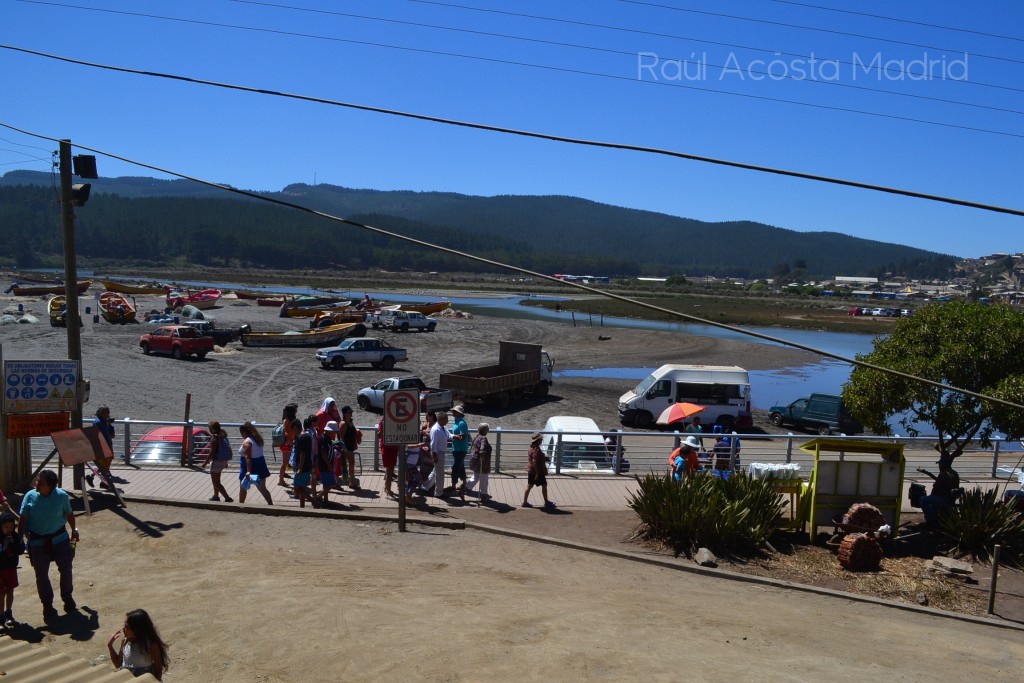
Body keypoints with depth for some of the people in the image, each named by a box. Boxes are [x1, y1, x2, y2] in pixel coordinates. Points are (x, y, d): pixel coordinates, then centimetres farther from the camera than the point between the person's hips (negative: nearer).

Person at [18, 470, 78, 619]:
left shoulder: (62, 496, -12)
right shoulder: (30, 496, -11)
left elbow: (69, 514, 4)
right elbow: (23, 519, -5)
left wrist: (74, 529, 11)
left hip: (59, 538, 0)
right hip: (37, 541, 0)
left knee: (66, 570, 9)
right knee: (41, 575, 8)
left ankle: (67, 598, 32)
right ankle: (47, 604, 25)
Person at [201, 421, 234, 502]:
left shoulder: (214, 438, -18)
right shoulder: (223, 436, 6)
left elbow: (212, 452, -21)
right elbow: (225, 449, 12)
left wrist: (205, 463, -16)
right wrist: (225, 462, 20)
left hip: (217, 461, -9)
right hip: (223, 461, 9)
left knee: (216, 482, -1)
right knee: (216, 480, 27)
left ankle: (228, 498, -7)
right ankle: (216, 496, 40)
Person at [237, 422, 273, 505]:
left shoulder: (247, 442, -18)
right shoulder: (258, 439, 8)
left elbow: (247, 457, -26)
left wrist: (248, 471, -31)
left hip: (250, 466, -7)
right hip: (260, 465, 7)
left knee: (243, 488, 12)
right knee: (263, 488, 10)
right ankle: (271, 505, 4)